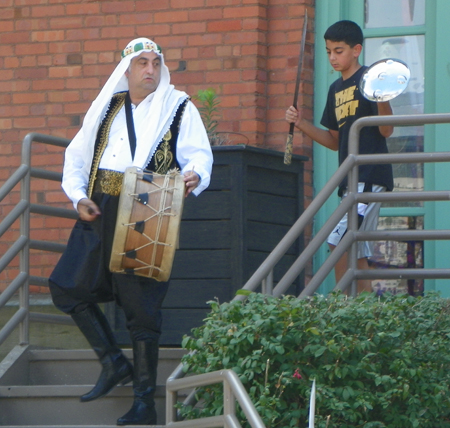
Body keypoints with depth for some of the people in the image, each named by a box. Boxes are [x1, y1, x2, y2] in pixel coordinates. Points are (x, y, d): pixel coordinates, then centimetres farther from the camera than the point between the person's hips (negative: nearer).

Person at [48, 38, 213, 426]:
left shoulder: (178, 108, 6)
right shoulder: (108, 107, 17)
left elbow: (199, 154, -4)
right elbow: (78, 155, 19)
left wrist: (195, 175, -27)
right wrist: (78, 196, 3)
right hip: (100, 213, 5)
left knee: (141, 304, -6)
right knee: (68, 287, 2)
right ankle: (114, 362, 15)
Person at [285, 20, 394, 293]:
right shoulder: (336, 89, 17)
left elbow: (386, 130, -13)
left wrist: (382, 98, -31)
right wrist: (302, 124, 8)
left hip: (371, 176, -9)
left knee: (340, 243, -18)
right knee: (357, 253, 7)